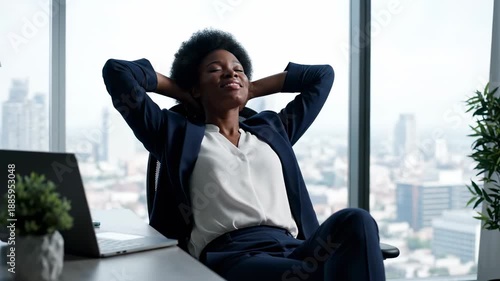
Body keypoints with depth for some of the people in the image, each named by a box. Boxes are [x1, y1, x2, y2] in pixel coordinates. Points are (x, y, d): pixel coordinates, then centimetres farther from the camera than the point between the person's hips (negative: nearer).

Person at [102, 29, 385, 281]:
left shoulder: (273, 130, 30)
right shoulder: (179, 134, 20)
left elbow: (322, 75, 40)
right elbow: (117, 71, 16)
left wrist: (253, 89, 36)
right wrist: (181, 92, 28)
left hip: (293, 250, 5)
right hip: (229, 256, -4)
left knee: (355, 221, -31)